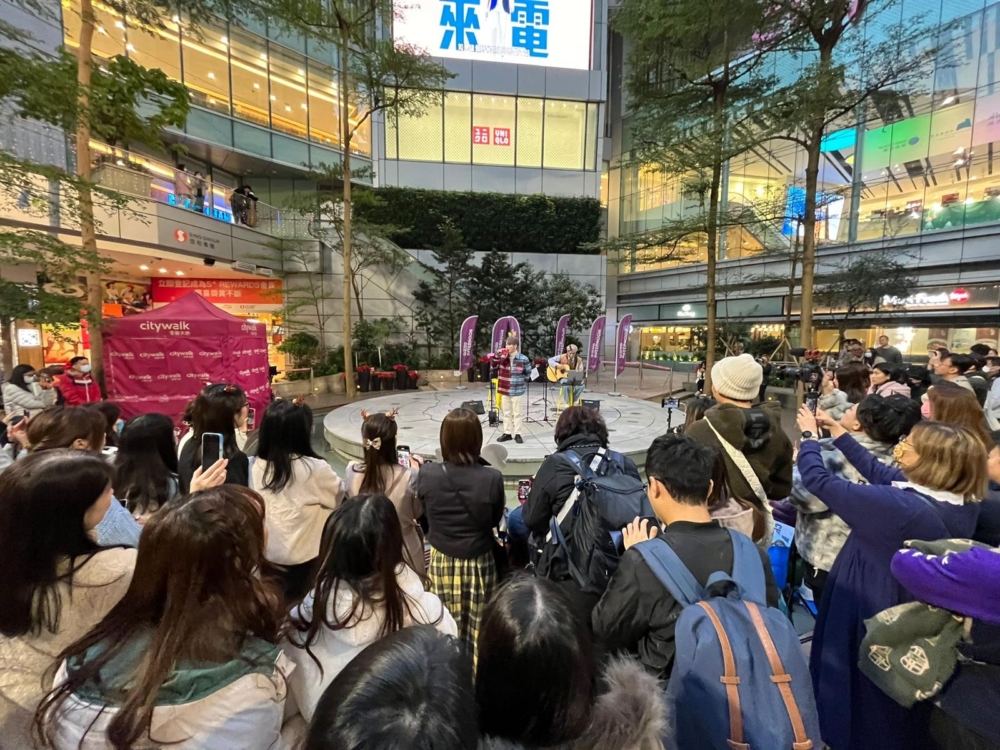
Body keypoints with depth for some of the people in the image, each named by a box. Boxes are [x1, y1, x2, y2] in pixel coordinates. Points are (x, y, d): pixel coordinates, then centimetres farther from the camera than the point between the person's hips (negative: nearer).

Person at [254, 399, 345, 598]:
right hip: (303, 554, -6)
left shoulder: (258, 466, -10)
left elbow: (261, 506, 2)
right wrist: (329, 475, 9)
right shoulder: (315, 469, -24)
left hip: (267, 552, 6)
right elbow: (340, 494, -7)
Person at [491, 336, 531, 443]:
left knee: (517, 413, 5)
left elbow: (528, 373, 0)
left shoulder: (523, 359, -9)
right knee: (506, 413, 13)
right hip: (505, 389, 4)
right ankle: (507, 433, 22)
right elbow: (494, 366, 7)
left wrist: (521, 380, -3)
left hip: (517, 390, -4)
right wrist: (497, 355, -6)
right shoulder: (503, 357, 2)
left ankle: (517, 434, 15)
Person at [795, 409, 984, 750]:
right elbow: (879, 473, 0)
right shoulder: (963, 502, -10)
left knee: (860, 688, 19)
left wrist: (809, 435, -13)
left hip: (870, 607, -7)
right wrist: (837, 432, 1)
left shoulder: (898, 505, -35)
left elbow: (818, 481, -29)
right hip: (913, 610, 7)